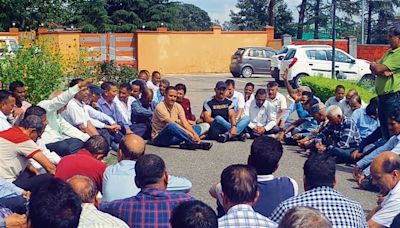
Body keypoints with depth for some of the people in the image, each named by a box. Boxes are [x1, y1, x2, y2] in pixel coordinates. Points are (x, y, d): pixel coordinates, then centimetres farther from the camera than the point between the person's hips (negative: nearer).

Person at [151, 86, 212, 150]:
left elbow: (185, 123, -4)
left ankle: (186, 144, -35)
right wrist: (189, 133, -27)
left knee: (197, 128, -5)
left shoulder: (178, 106, 5)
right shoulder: (160, 107, -15)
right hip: (159, 138, -7)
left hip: (173, 137, 7)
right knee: (171, 126, -38)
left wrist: (194, 134, -22)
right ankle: (195, 142, -36)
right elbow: (171, 124, -22)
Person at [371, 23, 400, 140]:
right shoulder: (390, 51, 16)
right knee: (384, 129, 16)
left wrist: (374, 65, 4)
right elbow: (374, 69, 11)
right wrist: (383, 72, -11)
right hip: (383, 96, 10)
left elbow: (378, 68, -18)